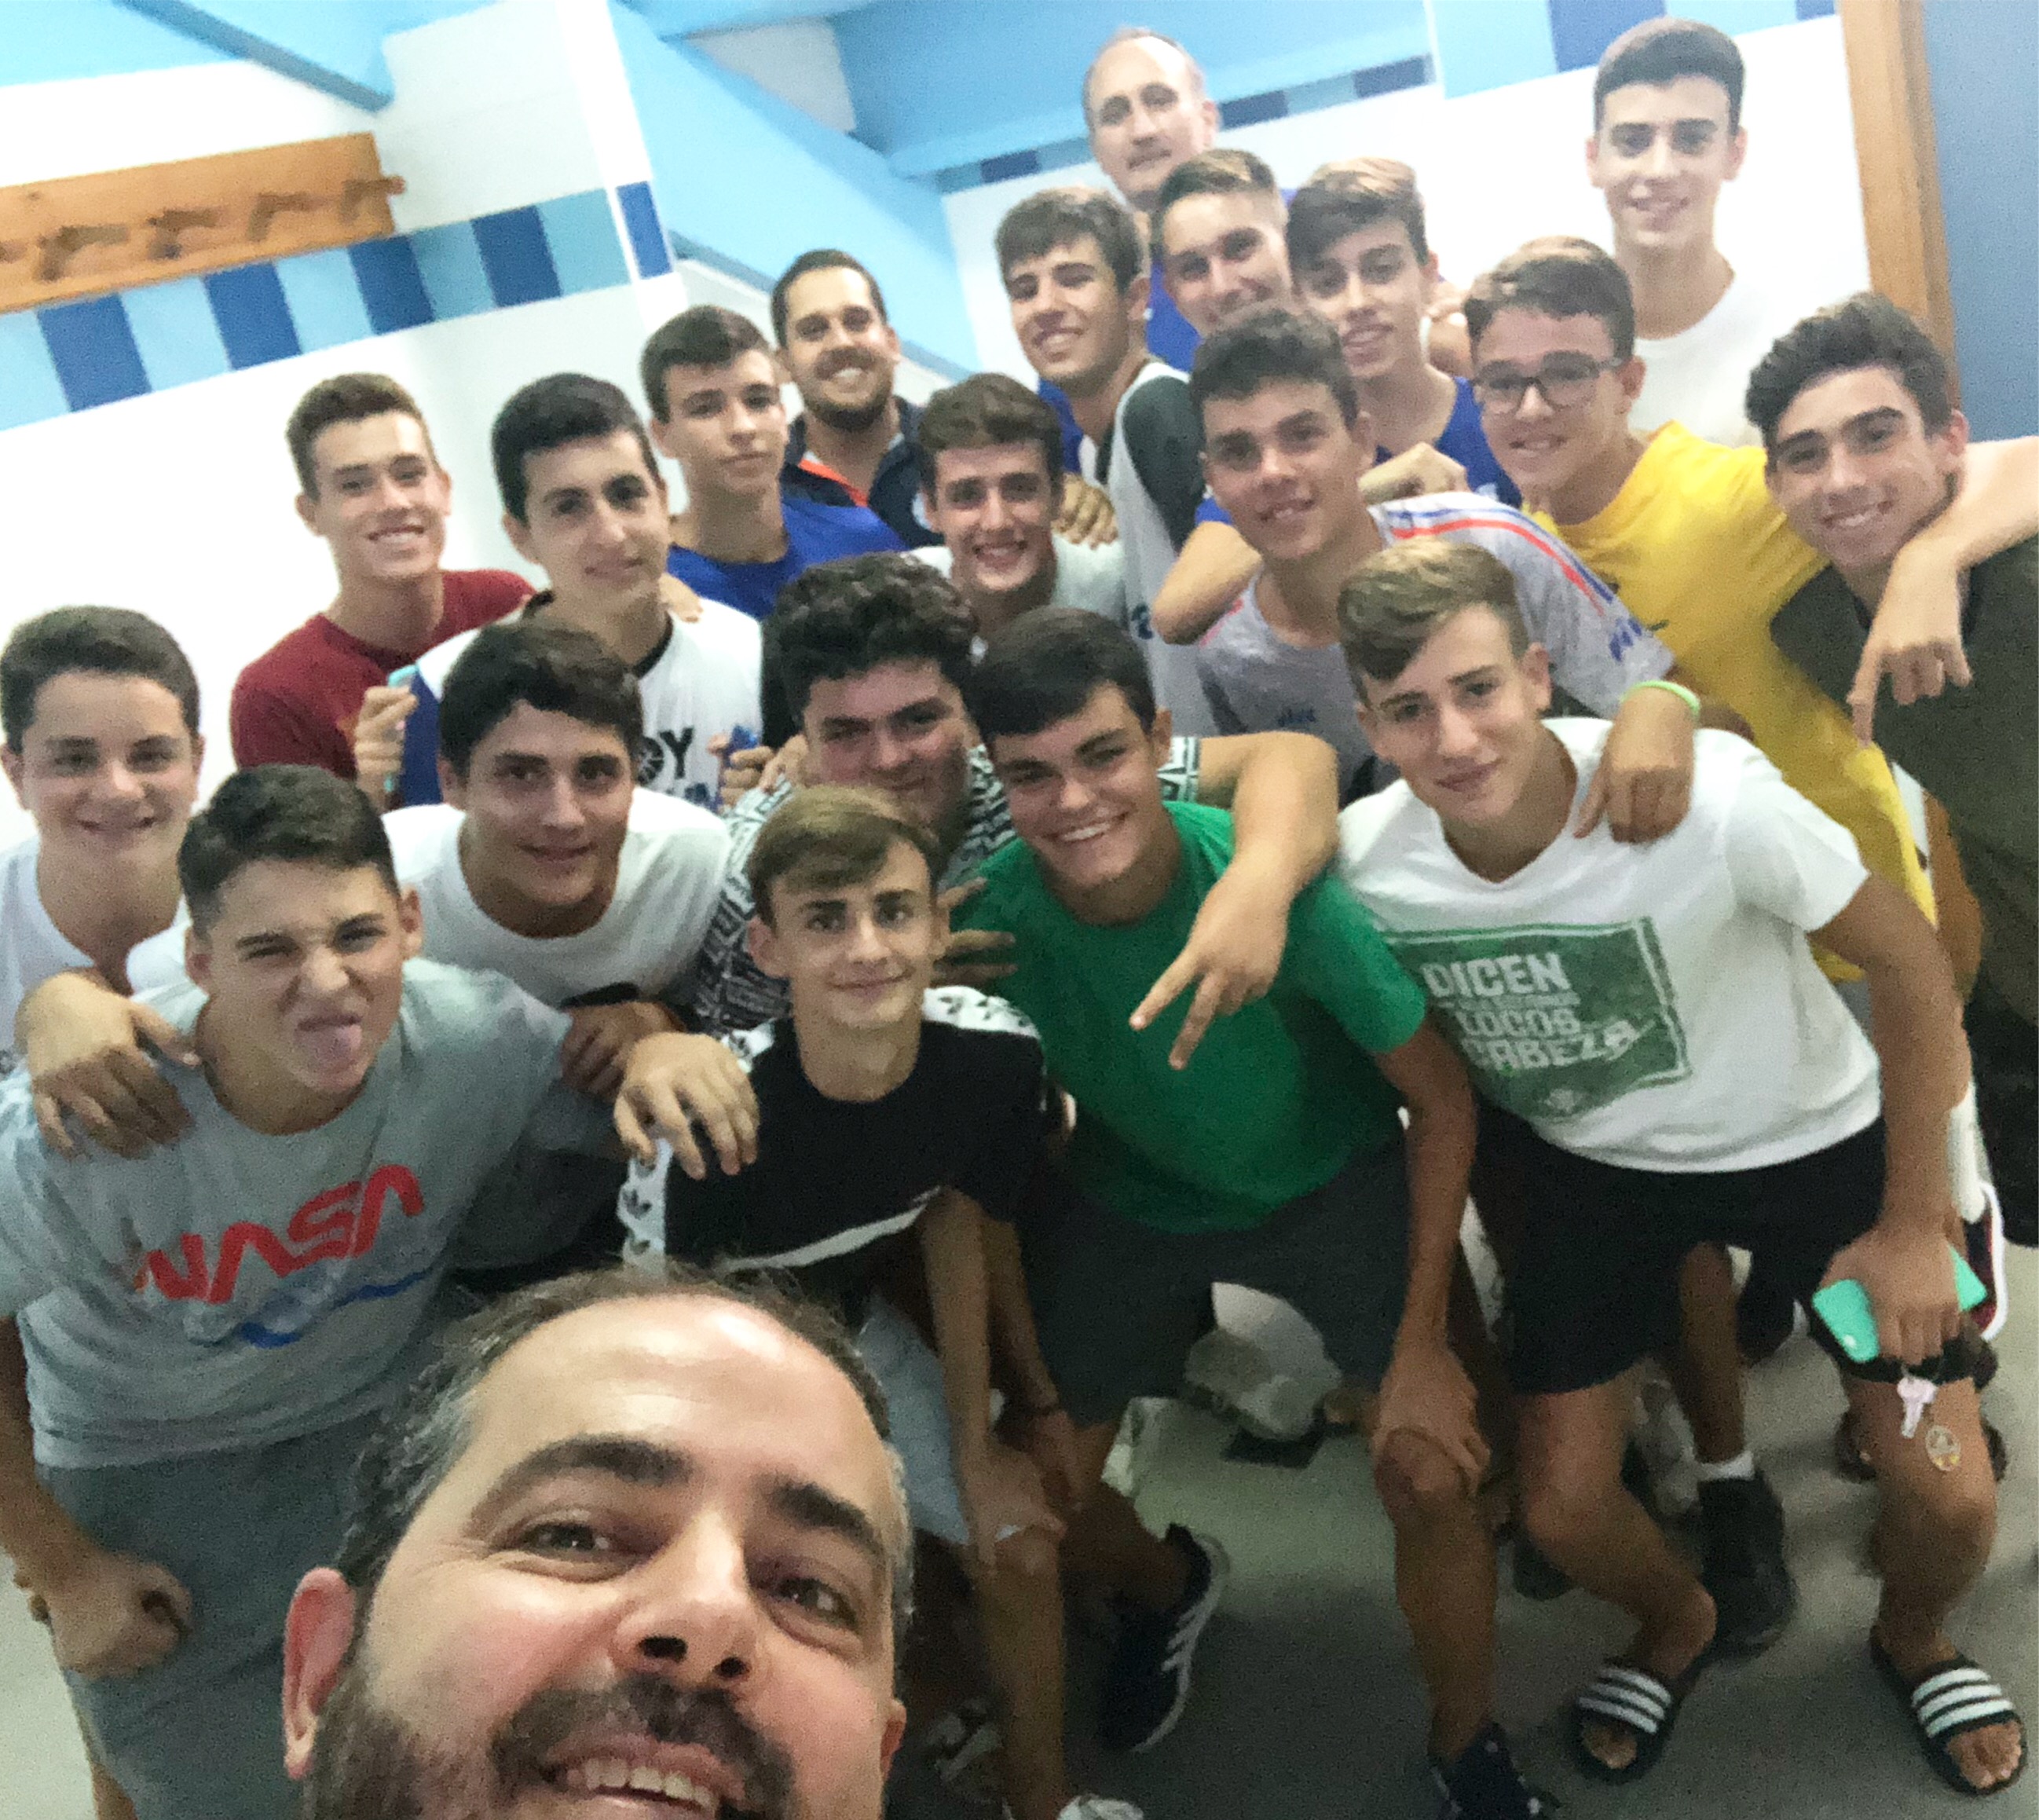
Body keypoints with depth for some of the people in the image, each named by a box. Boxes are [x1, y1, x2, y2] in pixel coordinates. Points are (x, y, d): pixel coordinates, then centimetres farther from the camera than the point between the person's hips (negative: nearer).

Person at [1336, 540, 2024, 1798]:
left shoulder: (1711, 795, -34)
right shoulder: (1361, 862, -24)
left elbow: (1912, 965, -19)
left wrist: (1913, 1225, -12)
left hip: (1815, 1140, -2)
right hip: (1598, 1168, 2)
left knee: (1949, 1496, -2)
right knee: (1563, 1510, 1)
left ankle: (1915, 1640, 37)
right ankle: (1679, 1627, 38)